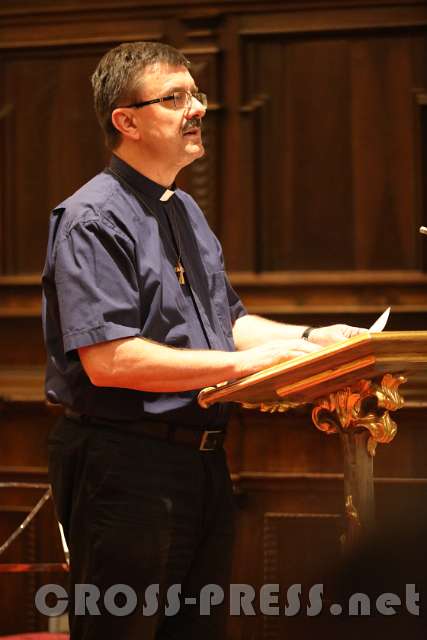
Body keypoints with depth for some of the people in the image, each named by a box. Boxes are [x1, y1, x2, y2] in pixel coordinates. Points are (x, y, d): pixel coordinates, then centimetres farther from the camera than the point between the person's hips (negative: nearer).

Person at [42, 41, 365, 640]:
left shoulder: (187, 213, 18)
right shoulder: (94, 220, -15)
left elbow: (225, 321, 25)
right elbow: (109, 360, -24)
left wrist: (307, 338, 6)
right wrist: (244, 364, -21)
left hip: (201, 463, 10)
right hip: (124, 469, -9)